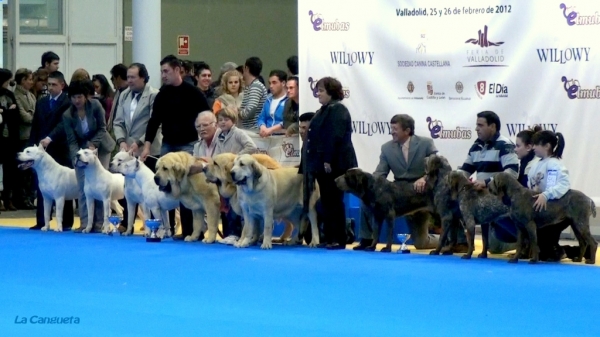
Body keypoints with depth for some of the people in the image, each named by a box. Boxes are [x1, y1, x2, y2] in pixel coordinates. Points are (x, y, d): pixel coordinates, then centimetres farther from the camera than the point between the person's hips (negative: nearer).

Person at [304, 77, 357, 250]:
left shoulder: (338, 110, -12)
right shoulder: (323, 111, 19)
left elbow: (335, 137, -21)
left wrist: (328, 161, -25)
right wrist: (313, 165, 18)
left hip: (334, 165, -10)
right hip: (323, 166, 10)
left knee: (333, 202, -7)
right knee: (327, 202, 10)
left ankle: (338, 240, -4)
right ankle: (330, 238, 13)